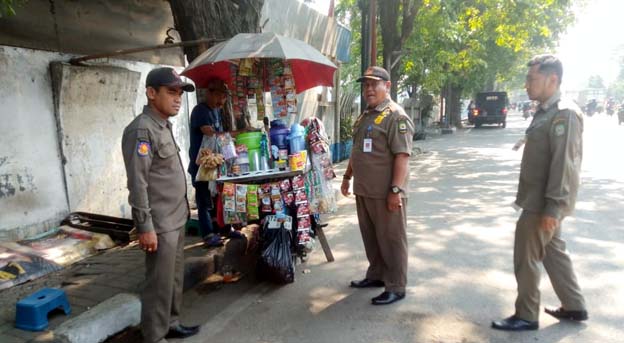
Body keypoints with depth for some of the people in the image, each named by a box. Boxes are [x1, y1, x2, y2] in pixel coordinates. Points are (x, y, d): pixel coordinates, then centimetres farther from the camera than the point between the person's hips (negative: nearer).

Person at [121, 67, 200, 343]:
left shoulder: (164, 126, 13)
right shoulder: (141, 129, -16)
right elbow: (137, 183, -20)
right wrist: (145, 227, -21)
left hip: (176, 219, 9)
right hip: (160, 225, -9)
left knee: (175, 277, 19)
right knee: (160, 283, 0)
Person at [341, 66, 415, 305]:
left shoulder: (396, 116, -12)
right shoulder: (365, 116, 16)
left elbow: (402, 156, -20)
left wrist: (396, 190, -24)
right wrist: (347, 176, 24)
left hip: (386, 193, -8)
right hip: (363, 190, 9)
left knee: (391, 239, 3)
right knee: (370, 237, 18)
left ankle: (396, 287, 15)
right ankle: (376, 275, 35)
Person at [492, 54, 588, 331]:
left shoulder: (564, 113, -19)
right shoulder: (545, 111, 11)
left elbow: (565, 165, -24)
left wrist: (552, 208, -24)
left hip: (545, 204, -10)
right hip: (538, 201, 10)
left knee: (526, 258, 1)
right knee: (553, 252, 19)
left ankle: (526, 316, 16)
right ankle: (574, 306, 35)